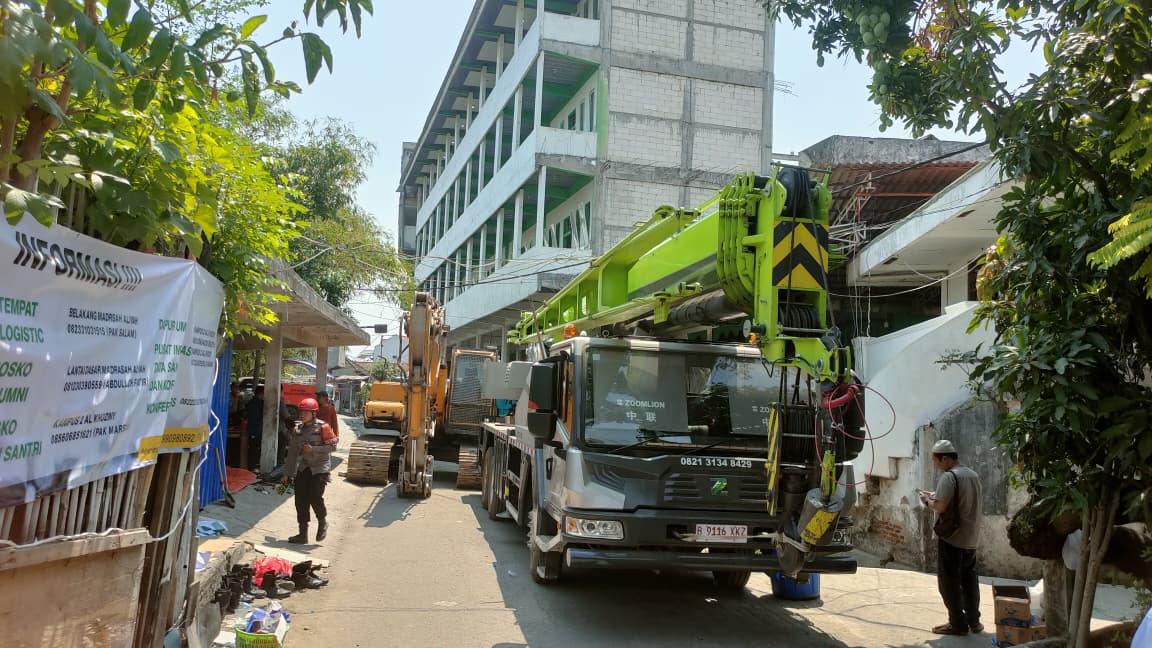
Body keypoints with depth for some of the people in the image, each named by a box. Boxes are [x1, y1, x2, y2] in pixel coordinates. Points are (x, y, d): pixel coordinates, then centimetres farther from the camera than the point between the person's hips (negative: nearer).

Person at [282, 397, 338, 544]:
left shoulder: (323, 427, -7)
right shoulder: (297, 429, 9)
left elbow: (332, 446, -11)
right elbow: (292, 451, 13)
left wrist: (313, 449, -21)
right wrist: (287, 472, 13)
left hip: (319, 469, -5)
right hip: (302, 469, 6)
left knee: (315, 497, -15)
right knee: (301, 501, 2)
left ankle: (322, 523, 14)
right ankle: (303, 534, 13)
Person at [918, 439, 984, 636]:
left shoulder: (949, 476, -17)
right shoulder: (973, 475, 11)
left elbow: (940, 507, -25)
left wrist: (927, 500, -4)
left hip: (951, 538, -8)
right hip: (971, 538, 8)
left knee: (949, 582, 1)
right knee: (969, 580, 17)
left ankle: (958, 624, 3)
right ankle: (974, 621, 23)